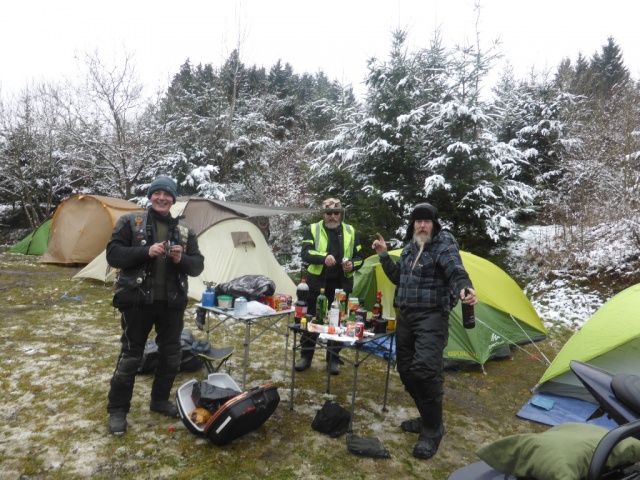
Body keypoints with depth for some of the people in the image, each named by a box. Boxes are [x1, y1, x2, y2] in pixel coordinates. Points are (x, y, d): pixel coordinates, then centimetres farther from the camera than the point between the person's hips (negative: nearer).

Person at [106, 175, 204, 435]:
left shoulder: (185, 231, 8)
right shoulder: (130, 221, -1)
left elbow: (198, 266, 5)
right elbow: (113, 254, -8)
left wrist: (182, 259, -16)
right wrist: (146, 251, -21)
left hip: (172, 303, 4)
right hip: (137, 301, -3)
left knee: (171, 355, 13)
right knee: (130, 356, 4)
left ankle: (160, 400, 35)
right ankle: (117, 410, 22)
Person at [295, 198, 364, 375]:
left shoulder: (351, 232, 8)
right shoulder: (312, 229, 1)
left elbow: (359, 257, 13)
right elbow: (305, 253, -12)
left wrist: (352, 265, -10)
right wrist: (323, 258, -30)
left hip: (341, 284, 2)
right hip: (317, 283, -1)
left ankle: (332, 360, 22)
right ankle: (305, 357, 21)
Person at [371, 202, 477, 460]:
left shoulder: (444, 245, -9)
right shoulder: (410, 248, 13)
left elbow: (456, 271, -26)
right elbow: (398, 277, 20)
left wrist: (464, 289, -48)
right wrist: (384, 255, 9)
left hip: (432, 316, -8)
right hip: (405, 315, 8)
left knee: (425, 370, -20)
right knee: (406, 369, 12)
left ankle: (432, 430, 1)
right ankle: (428, 418, 31)